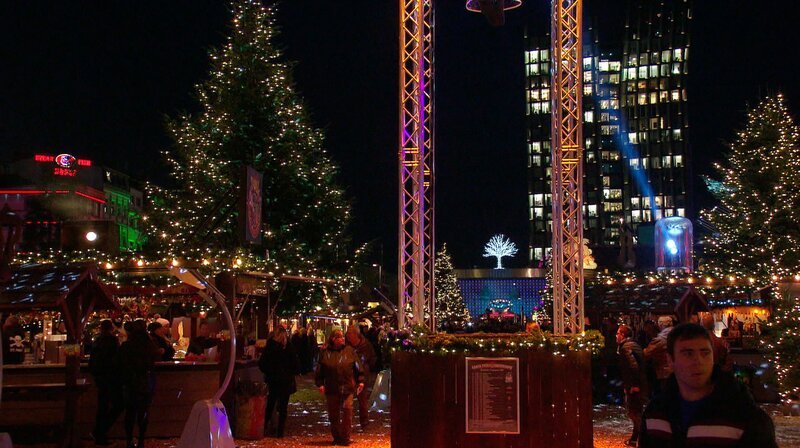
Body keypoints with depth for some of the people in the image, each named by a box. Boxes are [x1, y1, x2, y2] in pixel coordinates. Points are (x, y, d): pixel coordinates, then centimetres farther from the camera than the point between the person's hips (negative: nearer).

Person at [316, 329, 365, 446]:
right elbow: (320, 370, 7)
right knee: (333, 414, 9)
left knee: (347, 411, -7)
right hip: (331, 388, 1)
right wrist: (320, 384, 1)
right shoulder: (325, 352, 3)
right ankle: (336, 437, 23)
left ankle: (345, 438, 3)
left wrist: (360, 381, 3)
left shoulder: (349, 350, 3)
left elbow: (358, 366, 6)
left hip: (347, 387, -1)